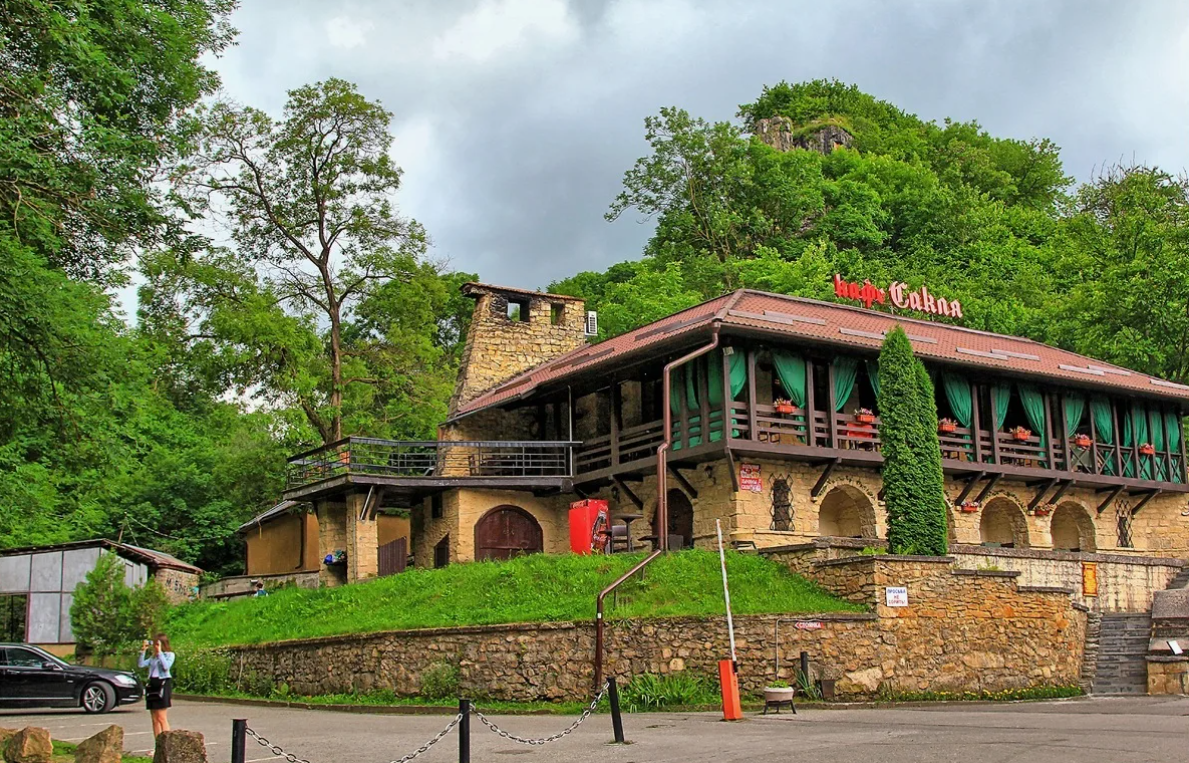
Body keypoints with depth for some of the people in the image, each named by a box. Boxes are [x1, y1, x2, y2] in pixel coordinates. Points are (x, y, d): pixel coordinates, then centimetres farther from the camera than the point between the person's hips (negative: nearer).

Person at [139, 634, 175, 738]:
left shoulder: (169, 655, 0)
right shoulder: (153, 657, 18)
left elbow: (166, 666, -17)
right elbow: (141, 664, 11)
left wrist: (159, 652, -14)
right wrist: (143, 651, 7)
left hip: (163, 684, -7)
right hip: (152, 684, 7)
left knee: (161, 717, -12)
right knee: (154, 719, 5)